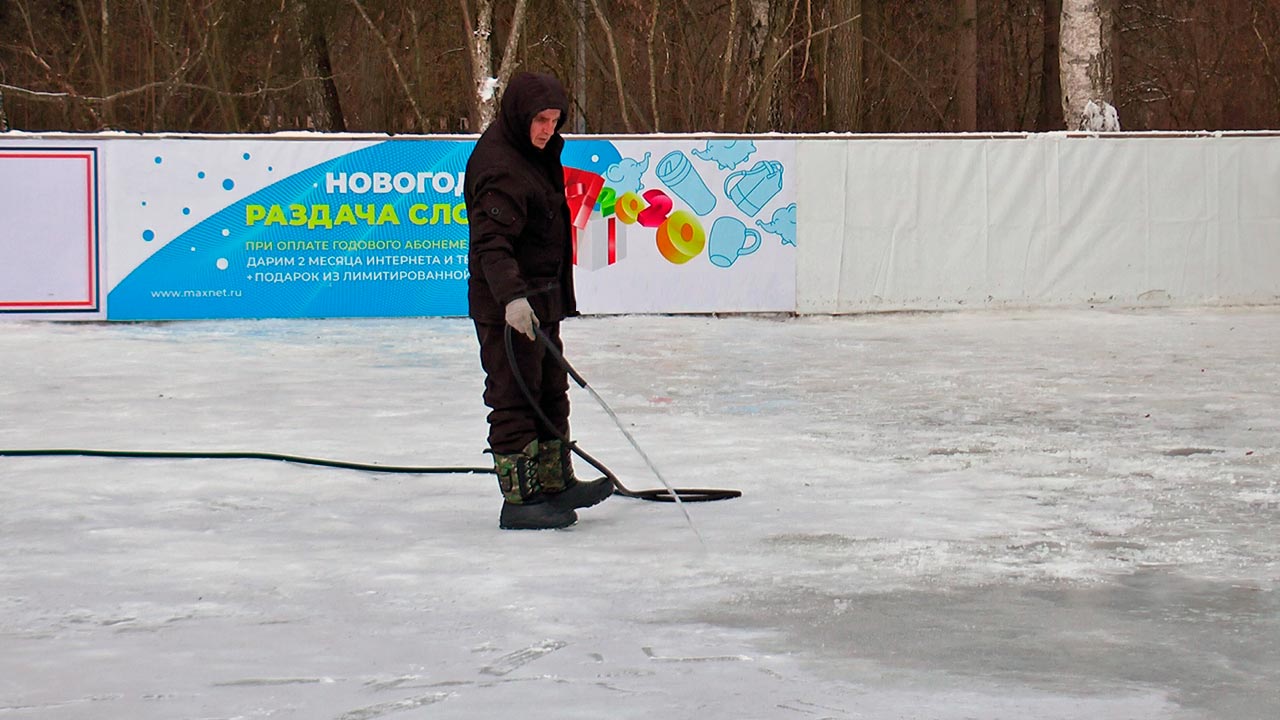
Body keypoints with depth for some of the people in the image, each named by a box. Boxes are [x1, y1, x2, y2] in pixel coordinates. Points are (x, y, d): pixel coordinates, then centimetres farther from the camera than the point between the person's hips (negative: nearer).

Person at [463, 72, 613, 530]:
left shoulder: (536, 155, 13)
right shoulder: (498, 165, -20)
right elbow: (491, 242, -30)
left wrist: (558, 298, 28)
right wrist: (512, 297, -42)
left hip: (541, 299, 11)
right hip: (507, 306, -11)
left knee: (550, 393, 18)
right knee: (515, 400, -6)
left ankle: (555, 483, 28)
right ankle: (519, 499, -1)